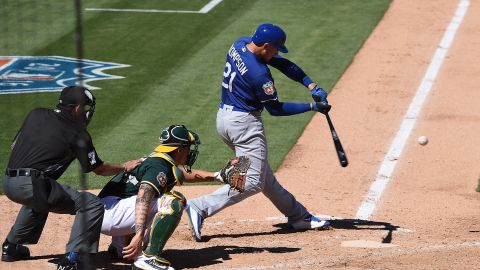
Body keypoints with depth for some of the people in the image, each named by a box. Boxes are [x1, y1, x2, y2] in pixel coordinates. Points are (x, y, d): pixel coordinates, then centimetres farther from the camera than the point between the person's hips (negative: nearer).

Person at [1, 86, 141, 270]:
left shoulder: (35, 115, 17)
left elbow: (15, 146, 21)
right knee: (92, 205, -3)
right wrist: (124, 167, 26)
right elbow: (98, 169, 9)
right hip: (33, 184, -8)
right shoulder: (77, 133, 1)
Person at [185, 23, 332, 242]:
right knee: (252, 182, -7)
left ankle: (298, 217, 27)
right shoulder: (259, 74, -25)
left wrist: (312, 86, -2)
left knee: (264, 176, 16)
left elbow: (283, 64, 4)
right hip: (244, 124, -10)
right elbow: (276, 109, -13)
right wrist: (312, 107, -10)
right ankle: (200, 208, -17)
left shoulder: (240, 44, -1)